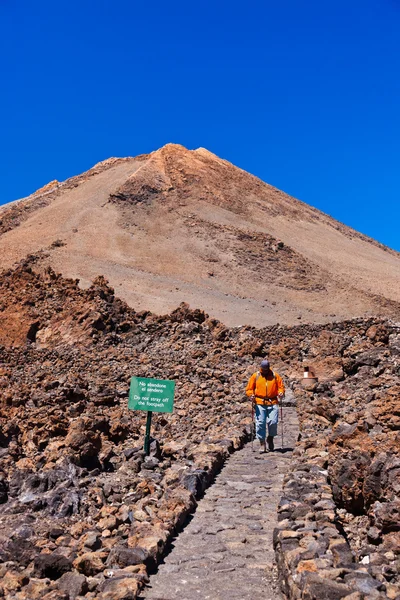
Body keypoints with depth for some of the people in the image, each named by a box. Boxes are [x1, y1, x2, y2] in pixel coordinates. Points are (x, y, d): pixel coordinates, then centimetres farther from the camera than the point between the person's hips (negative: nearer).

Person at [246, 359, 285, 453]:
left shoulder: (275, 376, 10)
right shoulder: (255, 376, 8)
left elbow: (281, 387, 12)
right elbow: (249, 389, 9)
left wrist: (280, 392, -9)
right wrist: (251, 395, -11)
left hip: (273, 403, 0)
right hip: (260, 403, 0)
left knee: (273, 422, -8)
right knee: (260, 423, -4)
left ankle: (270, 438, 19)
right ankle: (262, 443, 8)